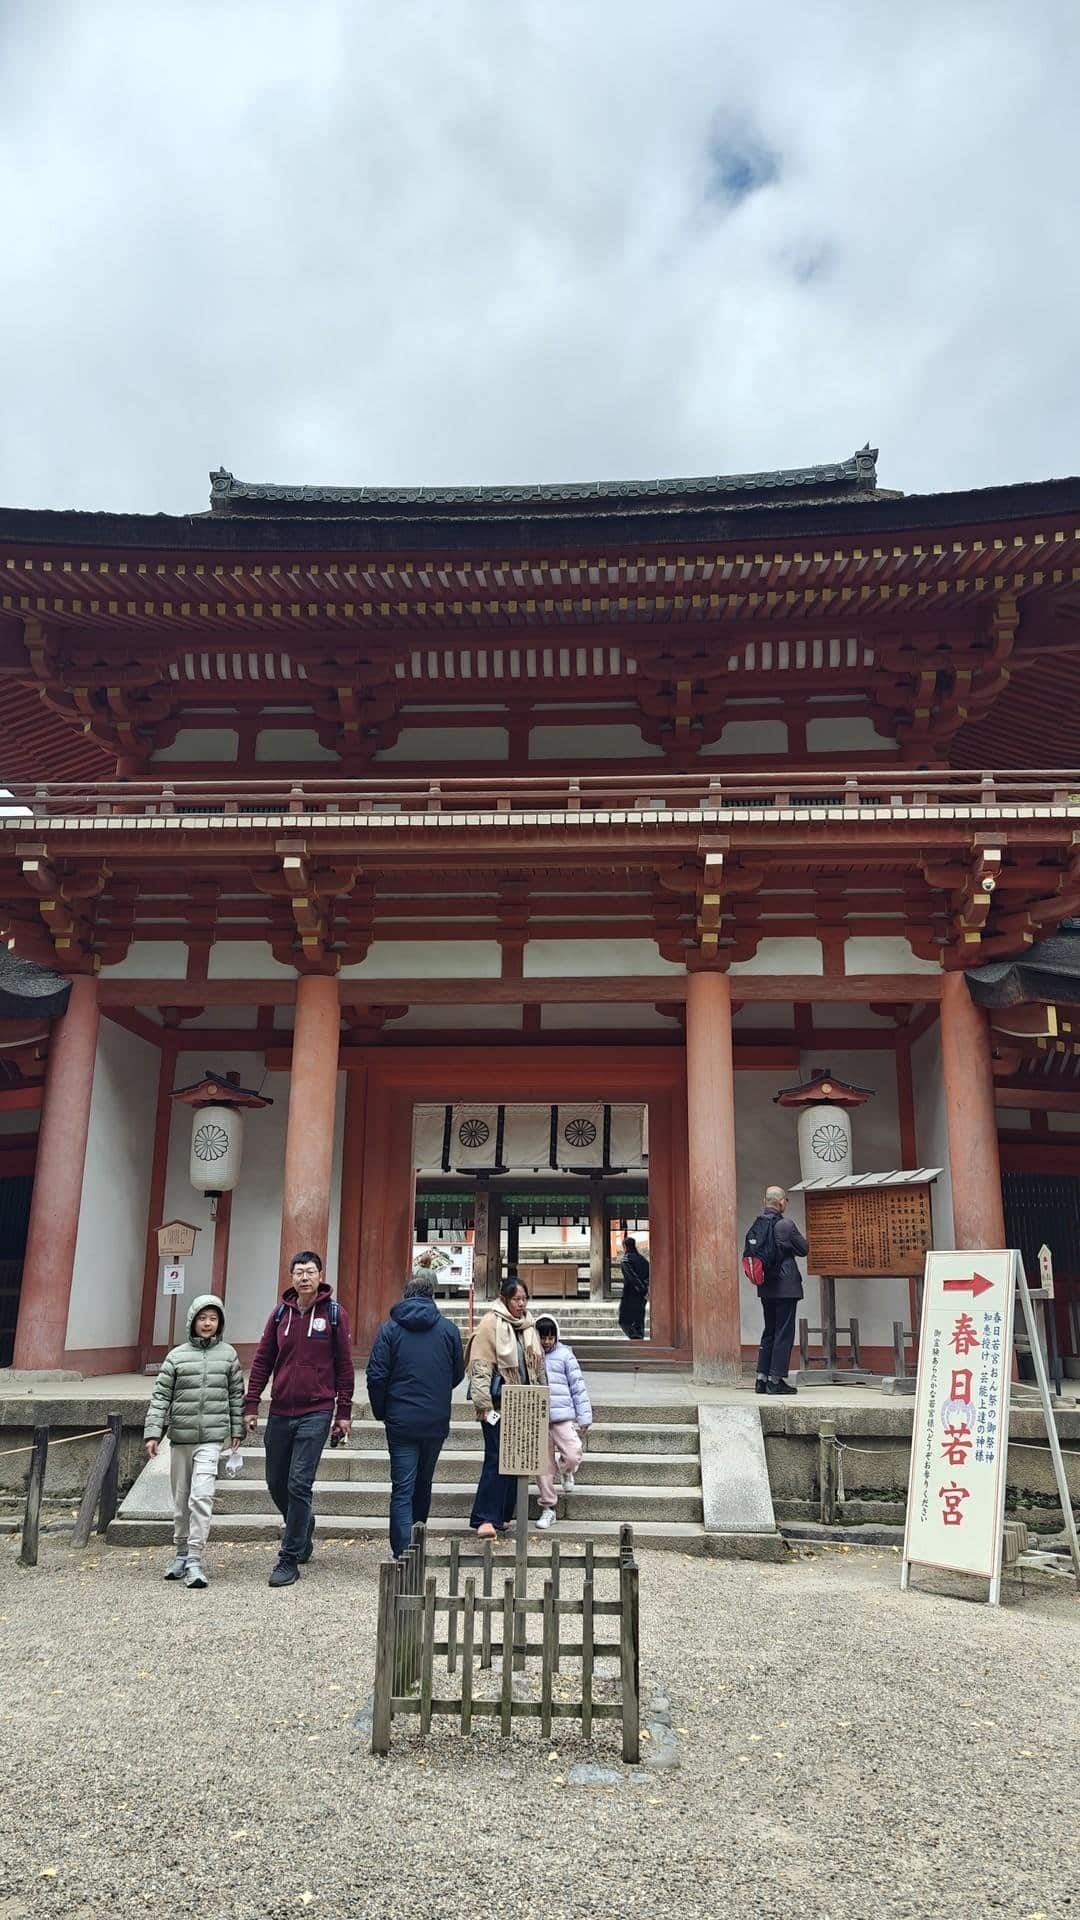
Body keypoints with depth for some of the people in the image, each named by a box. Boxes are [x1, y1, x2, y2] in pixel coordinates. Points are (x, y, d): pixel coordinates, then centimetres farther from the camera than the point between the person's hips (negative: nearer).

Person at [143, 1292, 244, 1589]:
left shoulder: (228, 1354, 5)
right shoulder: (177, 1356, 2)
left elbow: (236, 1395, 10)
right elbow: (160, 1396, 2)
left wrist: (237, 1430, 8)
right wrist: (153, 1432, -6)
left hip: (211, 1437, -2)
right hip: (180, 1437, 2)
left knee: (202, 1495, -15)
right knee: (181, 1499, 12)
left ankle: (195, 1559, -11)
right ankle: (180, 1554, 27)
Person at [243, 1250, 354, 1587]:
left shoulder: (334, 1313, -3)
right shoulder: (280, 1313, 5)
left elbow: (344, 1366, -1)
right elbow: (262, 1361, 9)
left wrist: (344, 1413, -1)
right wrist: (250, 1406, 4)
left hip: (316, 1413, -4)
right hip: (280, 1412, 4)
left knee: (299, 1485, -7)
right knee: (276, 1483, 12)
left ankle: (290, 1560, 4)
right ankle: (303, 1528, 38)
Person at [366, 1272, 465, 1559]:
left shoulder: (390, 1328, -4)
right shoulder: (448, 1328, 0)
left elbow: (376, 1376, -7)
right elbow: (458, 1373, 8)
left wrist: (381, 1412, 7)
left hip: (401, 1420, -2)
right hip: (437, 1422, 2)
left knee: (402, 1488, -1)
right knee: (423, 1483, 19)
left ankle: (403, 1552, -9)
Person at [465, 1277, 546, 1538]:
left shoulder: (529, 1326, 12)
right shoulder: (490, 1324, -8)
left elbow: (538, 1366, 20)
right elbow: (480, 1366, -11)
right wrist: (484, 1405, -15)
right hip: (499, 1403, -7)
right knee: (496, 1459, -9)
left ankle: (503, 1515, 20)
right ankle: (485, 1518, -5)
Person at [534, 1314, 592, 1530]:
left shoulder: (565, 1355, 3)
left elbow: (578, 1386, 4)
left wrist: (584, 1417, 0)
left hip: (562, 1416, -1)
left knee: (573, 1455, -15)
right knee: (543, 1465, 5)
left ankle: (567, 1472, 21)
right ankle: (548, 1508, 19)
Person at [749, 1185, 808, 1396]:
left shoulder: (756, 1226, 4)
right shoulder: (786, 1225, -14)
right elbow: (803, 1249, -4)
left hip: (765, 1287, 7)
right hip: (786, 1286, -7)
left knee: (769, 1331, 15)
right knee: (784, 1332, 0)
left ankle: (762, 1378, 16)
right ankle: (777, 1379, 1)